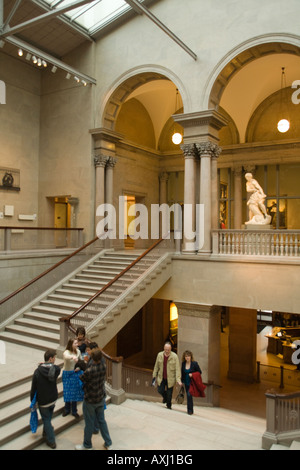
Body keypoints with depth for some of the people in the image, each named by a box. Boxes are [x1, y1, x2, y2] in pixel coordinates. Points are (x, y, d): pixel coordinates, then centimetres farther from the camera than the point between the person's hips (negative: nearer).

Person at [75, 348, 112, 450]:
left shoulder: (90, 371, -32)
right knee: (101, 420, 21)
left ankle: (87, 445, 35)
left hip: (90, 400, -5)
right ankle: (108, 443, 32)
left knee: (89, 423, 15)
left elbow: (81, 379, -14)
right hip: (101, 398, 5)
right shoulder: (103, 365, -16)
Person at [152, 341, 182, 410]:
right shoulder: (159, 355, -4)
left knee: (169, 393, 3)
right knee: (160, 390, -6)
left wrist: (178, 380, -19)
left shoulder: (174, 356, -13)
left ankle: (168, 406, 31)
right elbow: (156, 366, 7)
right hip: (161, 378, 2)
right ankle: (165, 397, 30)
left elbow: (177, 369, -13)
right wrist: (154, 376, 7)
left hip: (170, 378, -2)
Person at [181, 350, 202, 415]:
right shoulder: (183, 363, 0)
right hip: (186, 382, 5)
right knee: (188, 396, 12)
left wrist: (192, 374, -18)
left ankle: (190, 410, -6)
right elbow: (182, 373, 11)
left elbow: (199, 372, -5)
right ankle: (190, 410, 28)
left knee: (189, 394, -17)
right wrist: (182, 381, 10)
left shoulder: (194, 363, -12)